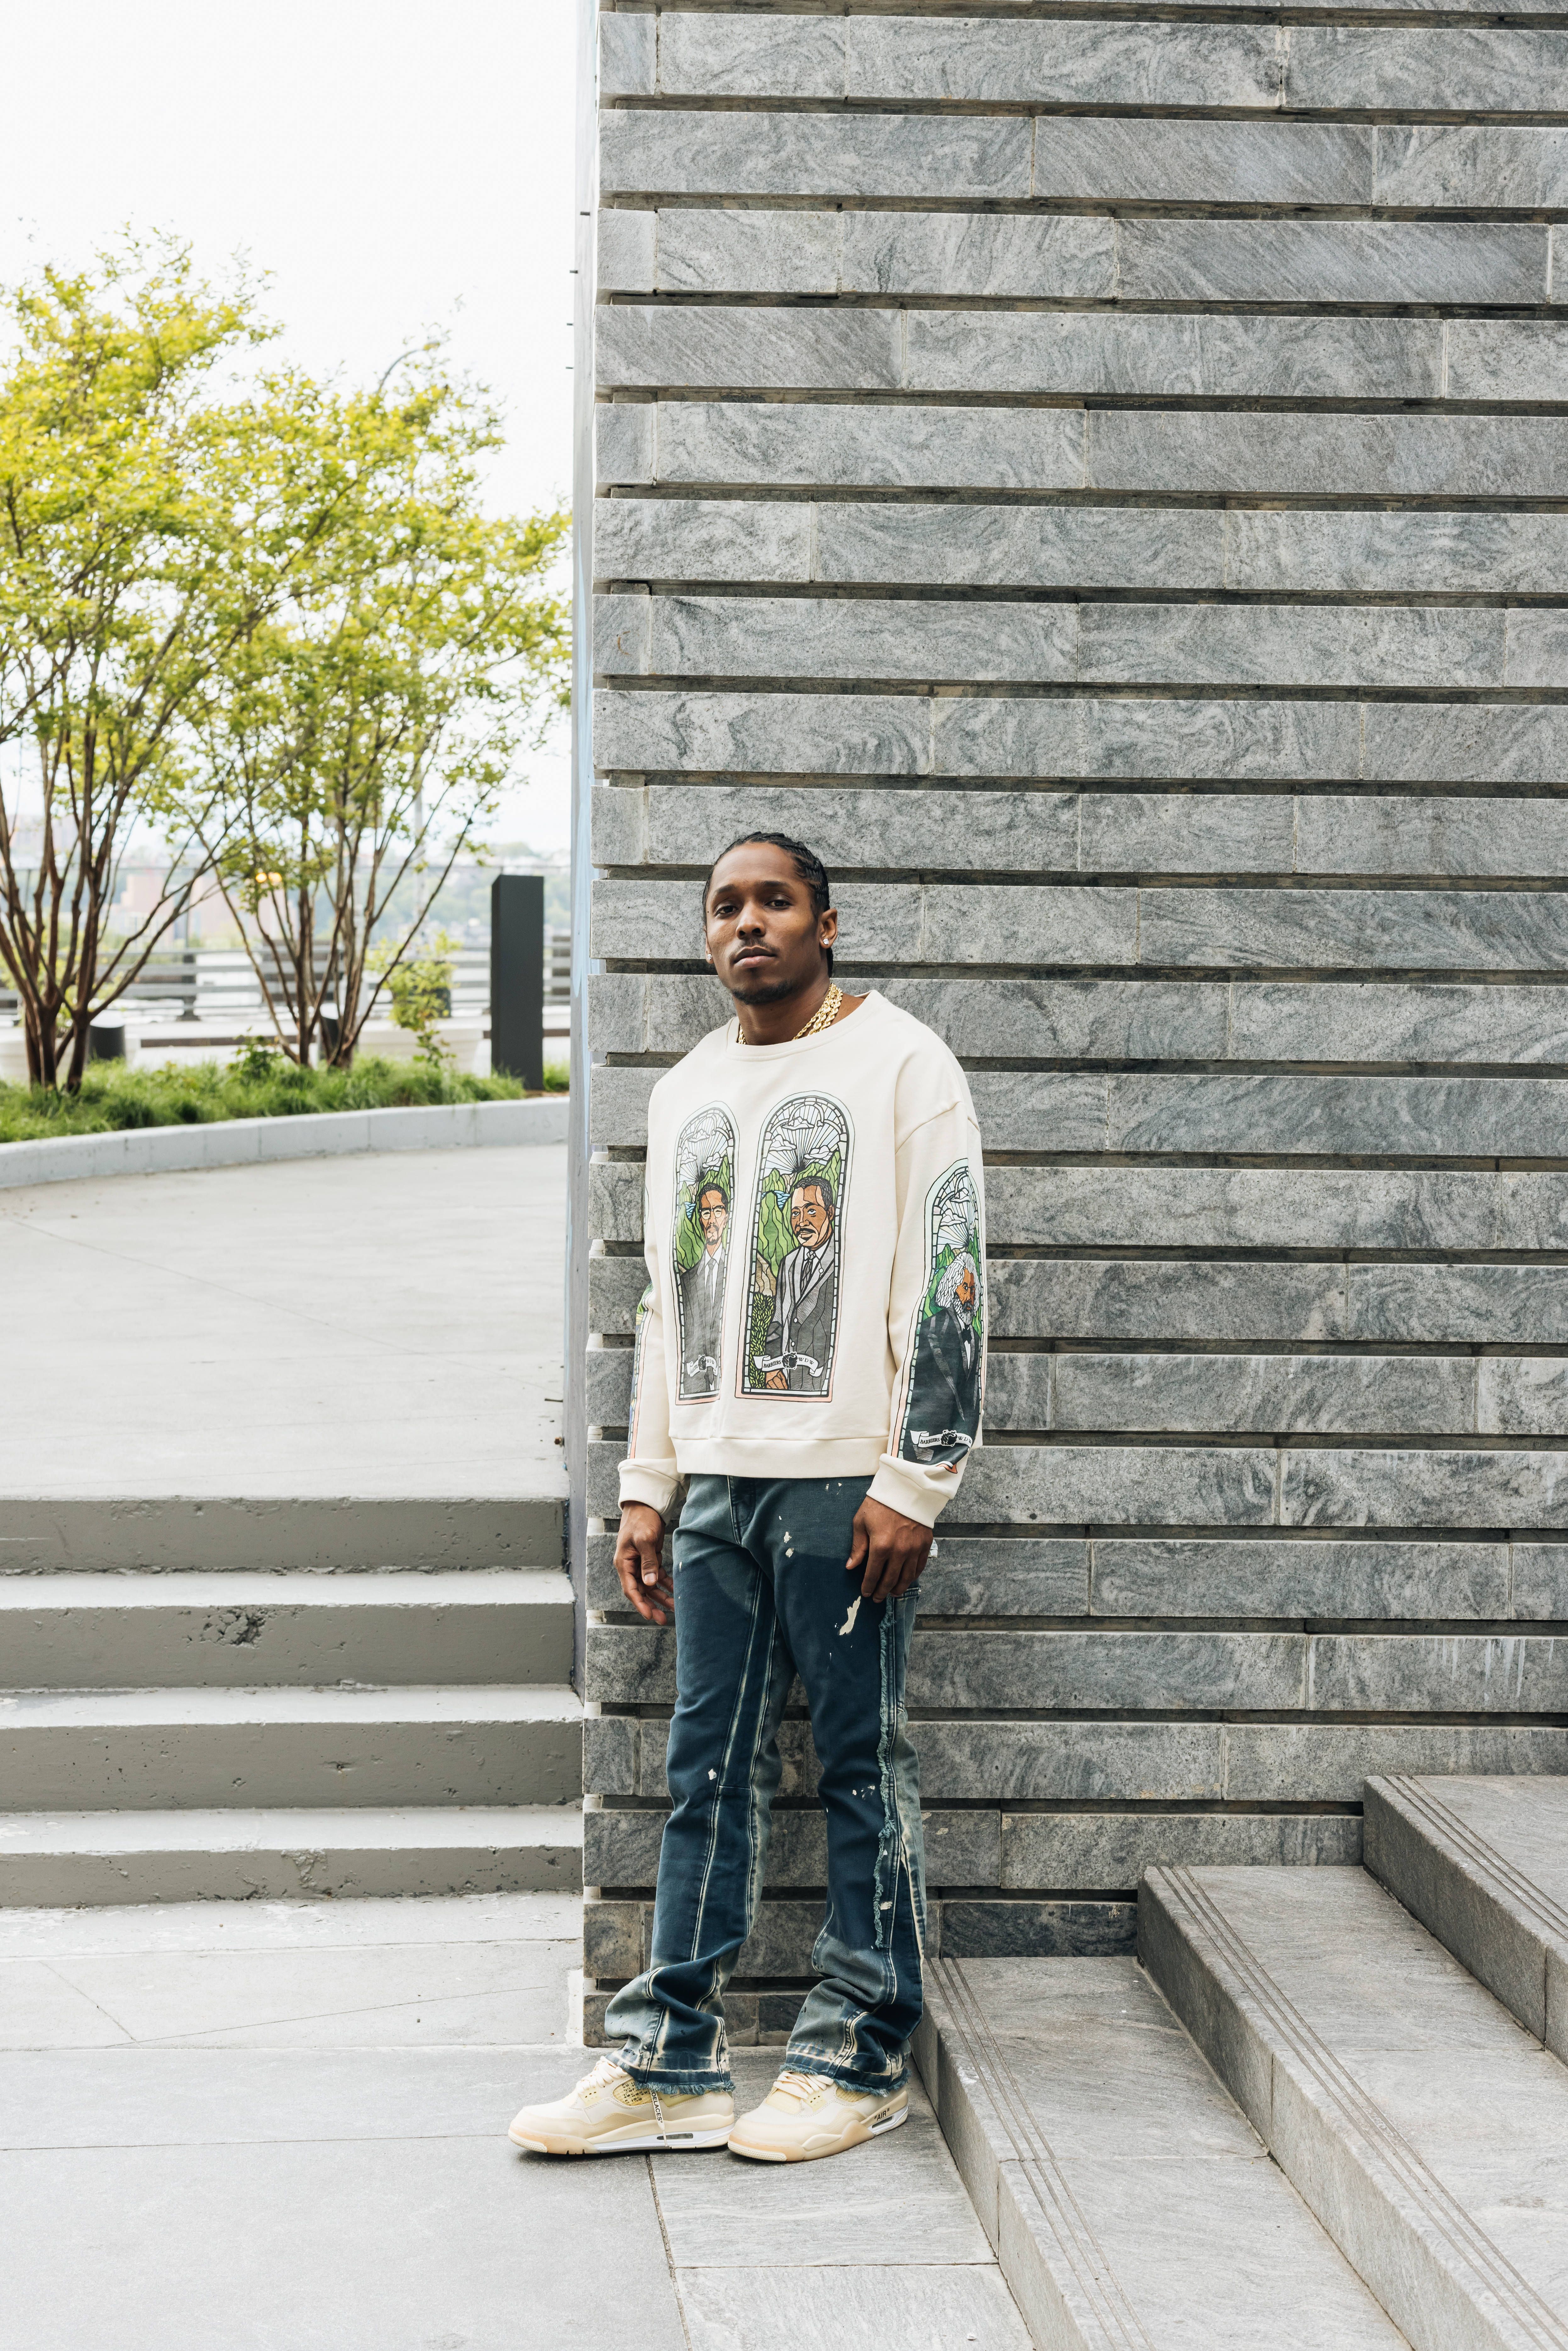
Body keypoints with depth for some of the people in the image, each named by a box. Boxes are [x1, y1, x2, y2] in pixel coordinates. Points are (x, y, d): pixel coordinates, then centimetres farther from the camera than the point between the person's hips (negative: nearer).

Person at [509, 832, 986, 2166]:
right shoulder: (687, 1092, 17)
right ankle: (668, 2065, 10)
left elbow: (946, 1281, -8)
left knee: (864, 1772, 2)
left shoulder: (902, 1065, -3)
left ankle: (858, 2064, 10)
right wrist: (649, 1487, 15)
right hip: (716, 1480, 6)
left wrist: (913, 1483, -13)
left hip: (844, 1482, -6)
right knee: (709, 1775, 7)